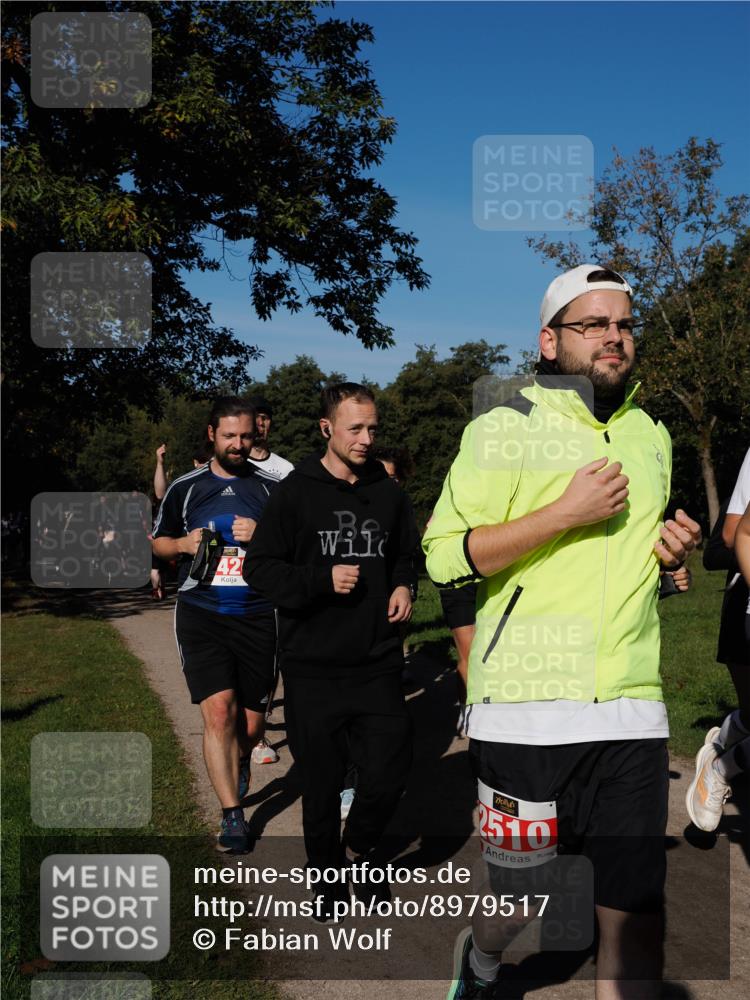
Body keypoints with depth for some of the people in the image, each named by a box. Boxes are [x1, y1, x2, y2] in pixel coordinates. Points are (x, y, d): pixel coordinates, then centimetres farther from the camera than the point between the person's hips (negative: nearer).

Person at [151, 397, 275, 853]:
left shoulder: (270, 487, 4)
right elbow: (159, 541, 18)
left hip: (256, 618, 1)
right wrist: (184, 544, -4)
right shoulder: (186, 487, 7)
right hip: (201, 614, 0)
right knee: (219, 710, -15)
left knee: (251, 725, 7)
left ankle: (240, 763, 43)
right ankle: (233, 815, -3)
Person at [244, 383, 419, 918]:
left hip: (377, 663, 3)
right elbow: (260, 567, -4)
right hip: (313, 666, -2)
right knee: (322, 782, 8)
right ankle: (329, 878, 31)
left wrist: (404, 586, 3)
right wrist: (320, 578, -16)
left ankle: (357, 848, 27)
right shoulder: (295, 493, -3)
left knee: (390, 772, -4)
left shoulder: (389, 494, 8)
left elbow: (406, 555, 23)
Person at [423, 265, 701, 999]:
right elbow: (444, 557, -10)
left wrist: (674, 552, 6)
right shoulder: (505, 429, -3)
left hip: (631, 709, 5)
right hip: (524, 707, -4)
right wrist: (566, 511, -17)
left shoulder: (651, 436, 16)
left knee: (636, 910, 4)